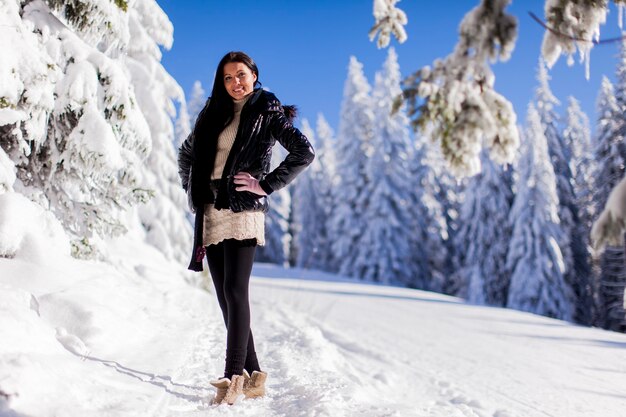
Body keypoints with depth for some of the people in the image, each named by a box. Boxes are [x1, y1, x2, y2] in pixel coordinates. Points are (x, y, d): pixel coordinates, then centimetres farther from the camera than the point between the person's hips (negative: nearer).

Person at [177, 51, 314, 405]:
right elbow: (187, 153, 32)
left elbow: (304, 153, -9)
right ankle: (254, 375, 10)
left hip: (243, 210, -6)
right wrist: (192, 188, 18)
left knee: (235, 290, -15)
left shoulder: (267, 111, 2)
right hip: (211, 213, 6)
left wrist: (267, 185, -11)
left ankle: (233, 376, -14)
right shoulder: (214, 114, 19)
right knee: (225, 296, 4)